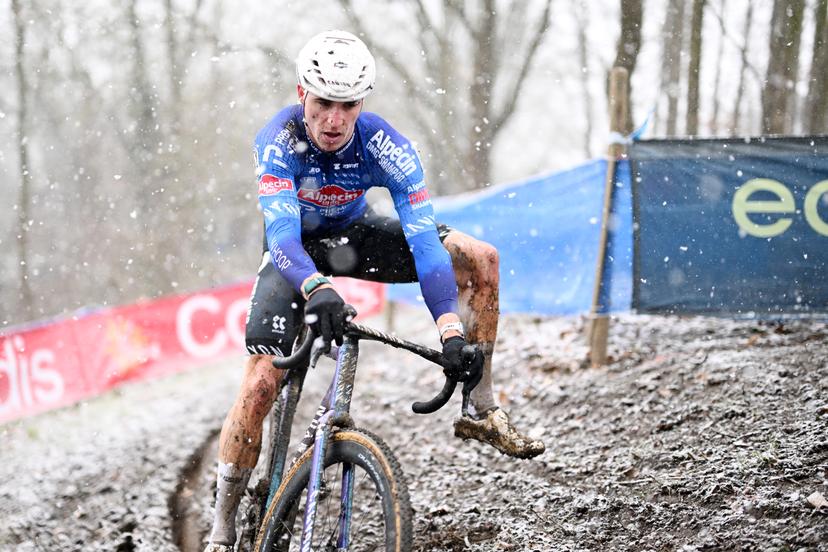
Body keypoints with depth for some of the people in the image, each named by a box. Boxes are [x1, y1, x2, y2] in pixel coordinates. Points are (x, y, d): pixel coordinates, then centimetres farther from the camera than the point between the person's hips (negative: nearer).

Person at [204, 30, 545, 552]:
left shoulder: (386, 146, -30)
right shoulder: (279, 140, -33)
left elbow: (424, 238, -35)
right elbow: (281, 234, -45)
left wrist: (451, 328, -47)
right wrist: (316, 290, -66)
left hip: (354, 233, 2)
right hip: (295, 250, -2)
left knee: (480, 260, -15)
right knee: (261, 382, -18)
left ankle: (481, 411, -4)